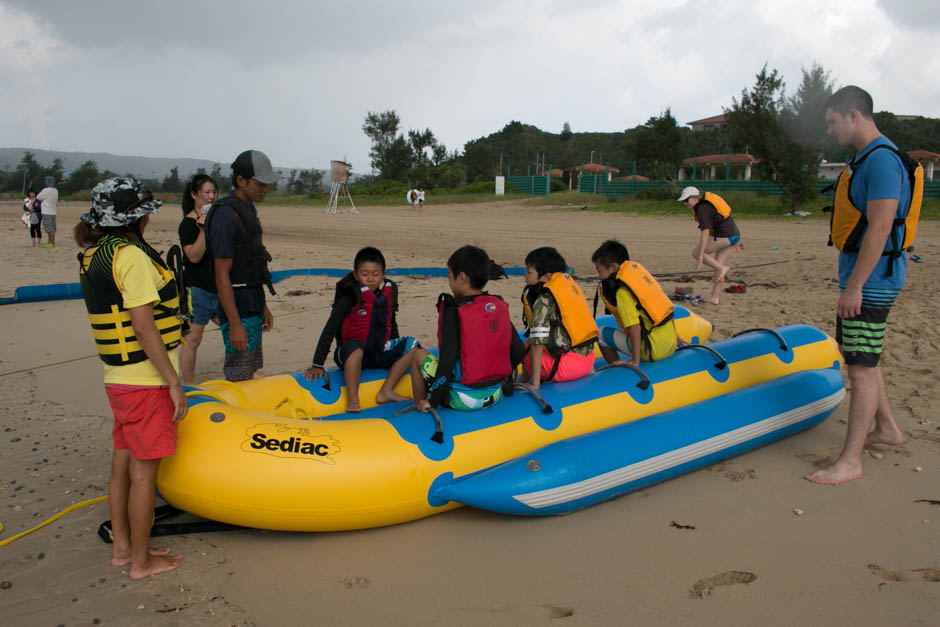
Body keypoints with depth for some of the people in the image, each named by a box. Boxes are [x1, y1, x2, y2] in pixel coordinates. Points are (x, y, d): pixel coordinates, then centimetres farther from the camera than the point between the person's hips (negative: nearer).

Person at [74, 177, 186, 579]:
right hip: (145, 382, -9)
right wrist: (174, 382, -18)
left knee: (123, 462, 17)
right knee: (144, 471, 1)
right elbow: (143, 326, -22)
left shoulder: (94, 257, 12)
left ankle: (122, 546, 30)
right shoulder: (131, 256, -17)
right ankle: (141, 561, 12)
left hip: (117, 378, 9)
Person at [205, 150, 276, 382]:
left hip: (252, 307, 10)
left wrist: (263, 307, 22)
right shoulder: (226, 216, -18)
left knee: (250, 373, 17)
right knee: (238, 380, -4)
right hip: (238, 310, -10)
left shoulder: (249, 209, 12)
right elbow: (222, 276, -21)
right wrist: (235, 324, -23)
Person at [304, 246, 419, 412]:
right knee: (356, 346, -38)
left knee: (411, 344, -10)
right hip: (350, 358, -6)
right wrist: (317, 365, -19)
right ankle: (352, 400, -36)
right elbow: (329, 331, -15)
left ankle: (385, 392, -16)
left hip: (379, 355, 6)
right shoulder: (349, 298, -14)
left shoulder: (389, 292, 1)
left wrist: (397, 351, 25)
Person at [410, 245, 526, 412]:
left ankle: (419, 408, 18)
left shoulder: (453, 312, -14)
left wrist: (432, 401, -11)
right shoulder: (500, 307, 2)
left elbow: (448, 359, -18)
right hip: (494, 396, 6)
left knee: (419, 355, 15)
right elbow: (519, 351, 4)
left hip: (462, 399, -6)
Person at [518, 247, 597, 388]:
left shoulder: (544, 299, -13)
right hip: (588, 358, 8)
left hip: (570, 364, -8)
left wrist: (535, 383, -16)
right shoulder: (567, 280, 9)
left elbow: (537, 343, -17)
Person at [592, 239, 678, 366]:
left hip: (654, 350, -9)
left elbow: (635, 327, -21)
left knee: (602, 334, 0)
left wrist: (635, 361, -20)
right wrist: (674, 336, 24)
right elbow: (666, 307, 16)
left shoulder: (622, 292, -13)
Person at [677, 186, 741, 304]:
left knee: (696, 253, 2)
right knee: (717, 265, 10)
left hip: (724, 236, -10)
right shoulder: (708, 198, 13)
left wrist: (700, 256, -23)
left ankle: (722, 268, -7)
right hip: (734, 235, 10)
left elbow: (705, 234, -23)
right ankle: (715, 298, 10)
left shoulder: (702, 209, -17)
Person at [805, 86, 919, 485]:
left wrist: (854, 286, -25)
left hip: (870, 281, -11)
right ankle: (887, 429, 37)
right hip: (860, 278, 11)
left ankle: (850, 461, -1)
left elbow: (879, 228, -24)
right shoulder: (866, 159, 15)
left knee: (860, 368, -7)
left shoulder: (881, 160, -18)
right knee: (859, 359, 21)